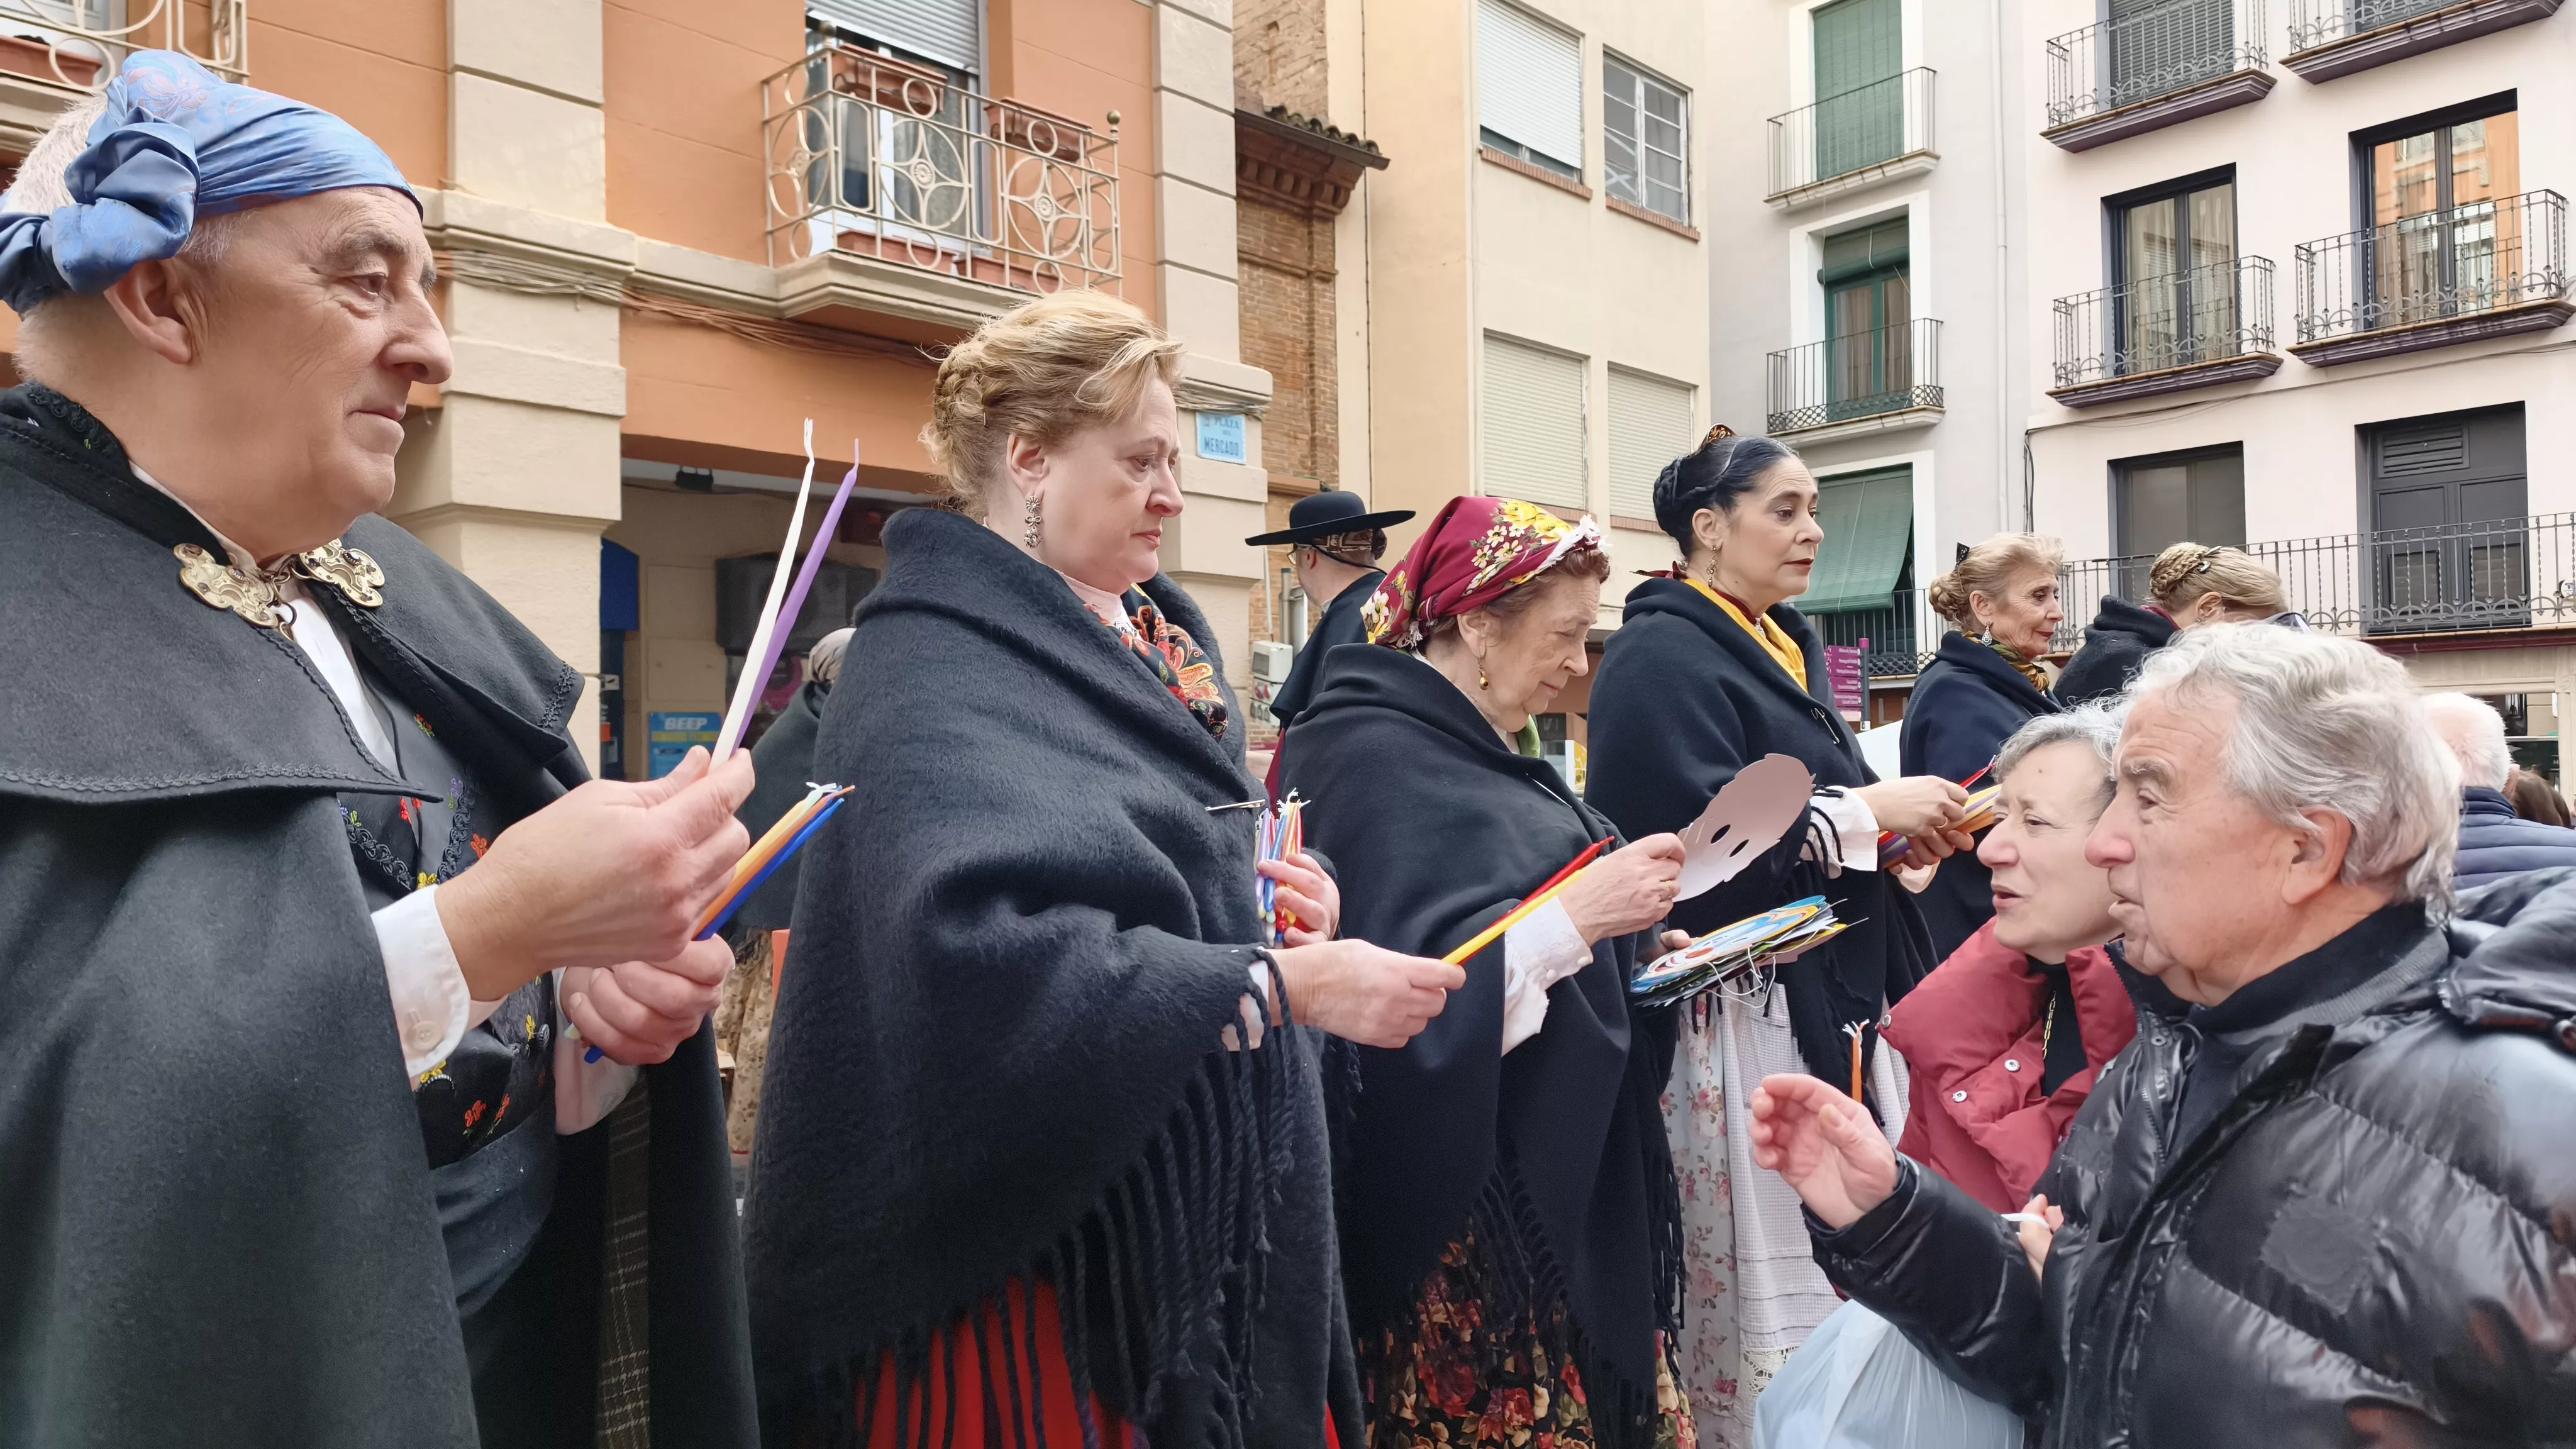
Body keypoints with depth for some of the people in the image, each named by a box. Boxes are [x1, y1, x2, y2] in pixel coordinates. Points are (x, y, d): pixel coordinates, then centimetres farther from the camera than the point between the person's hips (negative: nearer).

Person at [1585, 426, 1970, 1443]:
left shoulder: (1787, 645, 17)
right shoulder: (1660, 657, -12)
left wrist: (1899, 827, 2)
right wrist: (1869, 810, -16)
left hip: (1837, 995, 9)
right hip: (1744, 1007, -9)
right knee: (1766, 1288, 0)